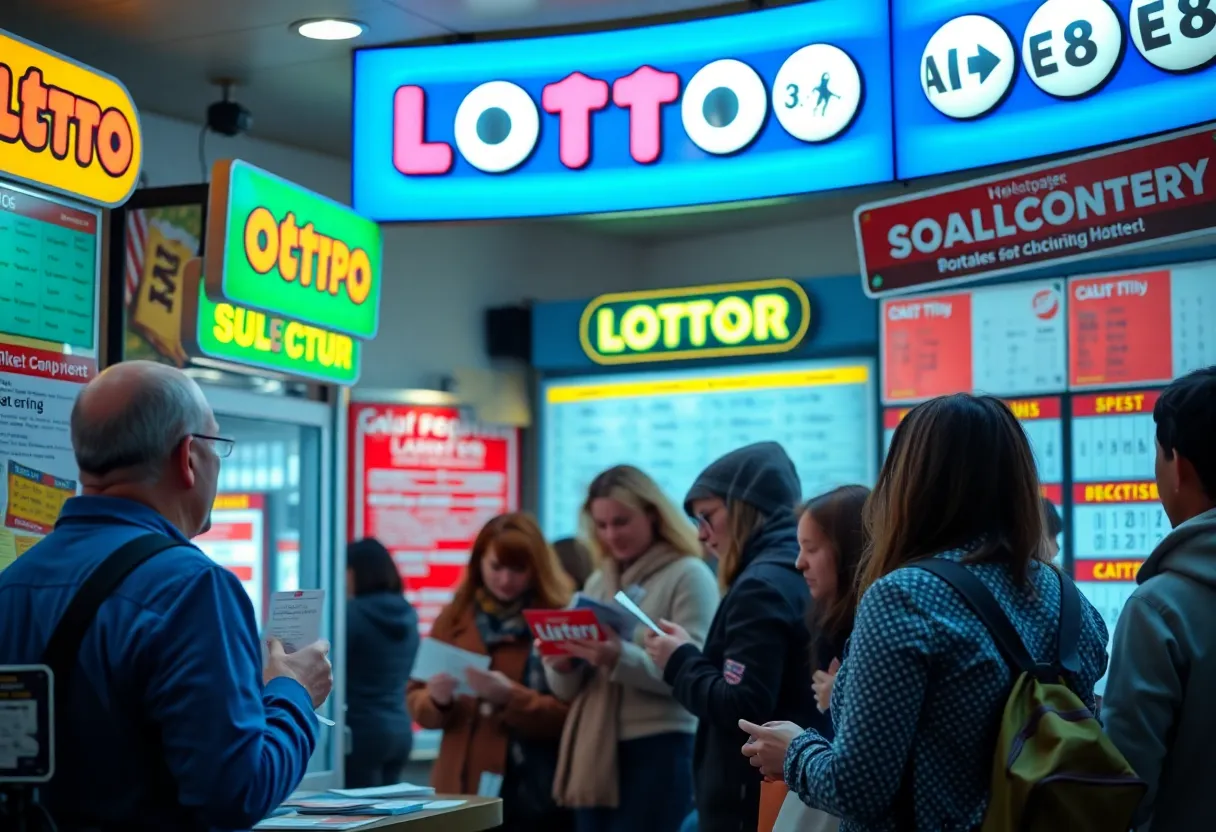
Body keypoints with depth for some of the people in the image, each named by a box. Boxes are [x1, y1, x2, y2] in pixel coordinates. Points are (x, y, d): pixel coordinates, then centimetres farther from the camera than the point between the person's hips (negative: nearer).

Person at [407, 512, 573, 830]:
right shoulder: (454, 619, 8)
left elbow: (569, 713, -9)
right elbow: (417, 700, 9)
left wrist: (510, 698, -23)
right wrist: (436, 700, -13)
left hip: (536, 795, -3)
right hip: (465, 788, 3)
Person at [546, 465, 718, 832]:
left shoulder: (689, 575, -5)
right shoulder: (598, 582, 15)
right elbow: (568, 689, 15)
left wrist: (621, 659, -28)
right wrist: (561, 664, -8)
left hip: (660, 751, -6)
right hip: (595, 752, 7)